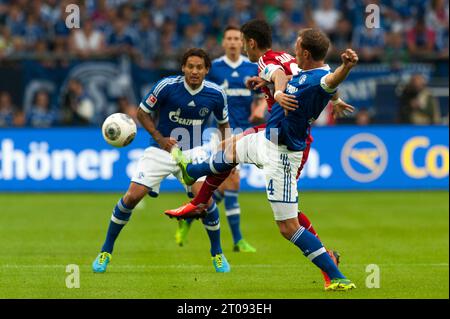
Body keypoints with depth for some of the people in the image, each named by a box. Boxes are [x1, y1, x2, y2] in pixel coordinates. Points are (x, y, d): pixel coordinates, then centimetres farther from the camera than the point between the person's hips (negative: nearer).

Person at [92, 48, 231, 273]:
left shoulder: (215, 94, -9)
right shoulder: (167, 86, -17)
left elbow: (223, 123, 10)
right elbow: (142, 113, -4)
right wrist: (160, 138, -15)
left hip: (192, 152, 1)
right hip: (160, 151, -1)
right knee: (133, 196, -12)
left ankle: (217, 253, 5)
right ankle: (106, 251, 6)